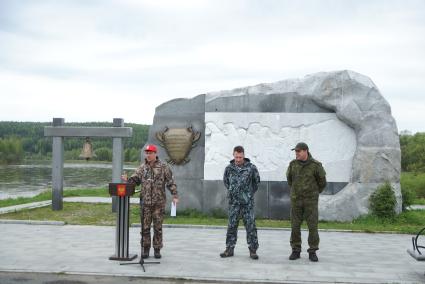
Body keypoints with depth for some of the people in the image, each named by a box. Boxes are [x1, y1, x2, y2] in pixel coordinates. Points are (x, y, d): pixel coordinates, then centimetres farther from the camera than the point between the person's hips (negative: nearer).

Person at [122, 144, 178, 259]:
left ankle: (157, 249, 14)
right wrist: (127, 179, -14)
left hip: (159, 202, -2)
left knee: (158, 227, 4)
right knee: (145, 227, 5)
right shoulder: (142, 167, 9)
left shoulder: (164, 167, 0)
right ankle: (145, 249, 14)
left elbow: (171, 182, -1)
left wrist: (174, 196, -8)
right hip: (145, 202, 2)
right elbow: (135, 179, 7)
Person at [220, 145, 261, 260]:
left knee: (250, 226, -1)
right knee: (232, 226, 5)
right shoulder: (229, 168, 1)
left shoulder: (251, 167, -5)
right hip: (234, 202, 2)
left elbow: (256, 181, 10)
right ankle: (229, 249, 13)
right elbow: (225, 181, 18)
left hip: (247, 202, -2)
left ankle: (253, 250, 5)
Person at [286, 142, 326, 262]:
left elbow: (322, 182, 4)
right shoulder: (293, 164, -1)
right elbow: (289, 178, 19)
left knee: (312, 226, -3)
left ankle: (312, 252, 6)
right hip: (296, 200, 2)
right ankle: (296, 251, 12)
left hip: (311, 200, -2)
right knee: (295, 226, 2)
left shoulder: (316, 165, -10)